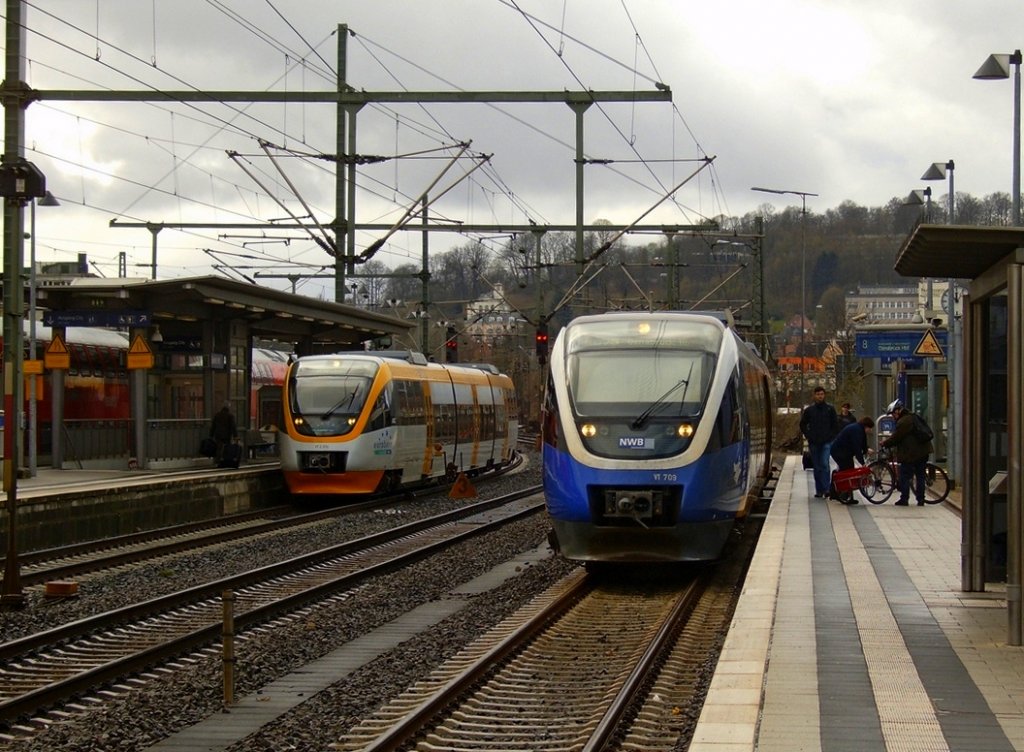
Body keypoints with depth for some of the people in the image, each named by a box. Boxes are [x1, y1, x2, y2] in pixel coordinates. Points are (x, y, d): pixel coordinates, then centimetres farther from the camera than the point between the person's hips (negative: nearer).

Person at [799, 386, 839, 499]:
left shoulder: (830, 409, 3)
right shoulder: (809, 410, 6)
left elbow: (836, 425, 10)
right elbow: (802, 425, 14)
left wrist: (831, 436, -1)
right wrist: (809, 436, 3)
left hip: (826, 442, -2)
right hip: (814, 443, 2)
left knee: (825, 464, -16)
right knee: (817, 467, 6)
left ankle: (826, 488, -17)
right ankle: (819, 490, 12)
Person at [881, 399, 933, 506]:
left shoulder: (903, 422, -16)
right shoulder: (913, 418, 15)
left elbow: (895, 438, -14)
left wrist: (884, 443, 2)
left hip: (910, 454, -9)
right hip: (923, 452, 9)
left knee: (904, 477, 0)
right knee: (920, 476, 12)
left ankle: (904, 499, 1)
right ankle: (920, 500, 13)